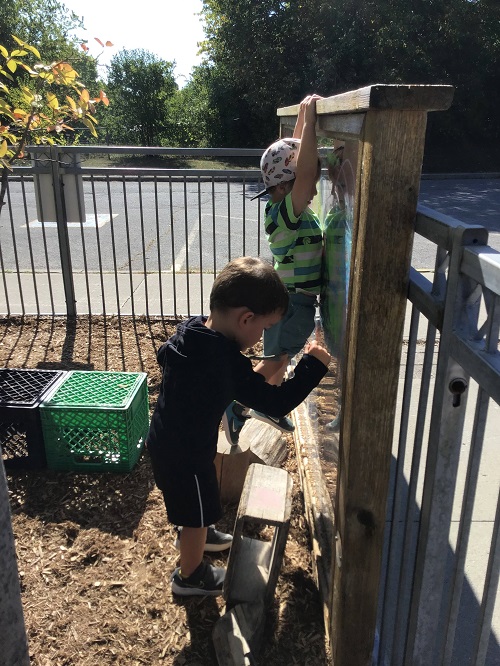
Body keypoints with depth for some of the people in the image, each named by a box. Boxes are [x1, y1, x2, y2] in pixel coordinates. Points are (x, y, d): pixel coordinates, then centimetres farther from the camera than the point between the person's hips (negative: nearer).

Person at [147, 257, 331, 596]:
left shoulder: (191, 330, -9)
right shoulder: (227, 362, -36)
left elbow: (164, 354, 13)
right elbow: (275, 403, -32)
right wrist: (313, 365, -23)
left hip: (167, 439, 9)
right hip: (186, 452, -9)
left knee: (193, 505, 33)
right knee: (199, 513, 16)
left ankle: (193, 535, 60)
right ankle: (190, 575, 39)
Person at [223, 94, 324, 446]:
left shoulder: (288, 205, 0)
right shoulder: (286, 214, -26)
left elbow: (297, 156, 8)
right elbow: (304, 172, -41)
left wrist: (303, 113, 3)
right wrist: (310, 120, -35)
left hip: (297, 299, 9)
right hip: (293, 302, -9)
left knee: (281, 357, 22)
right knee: (274, 362, 3)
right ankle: (237, 407, 17)